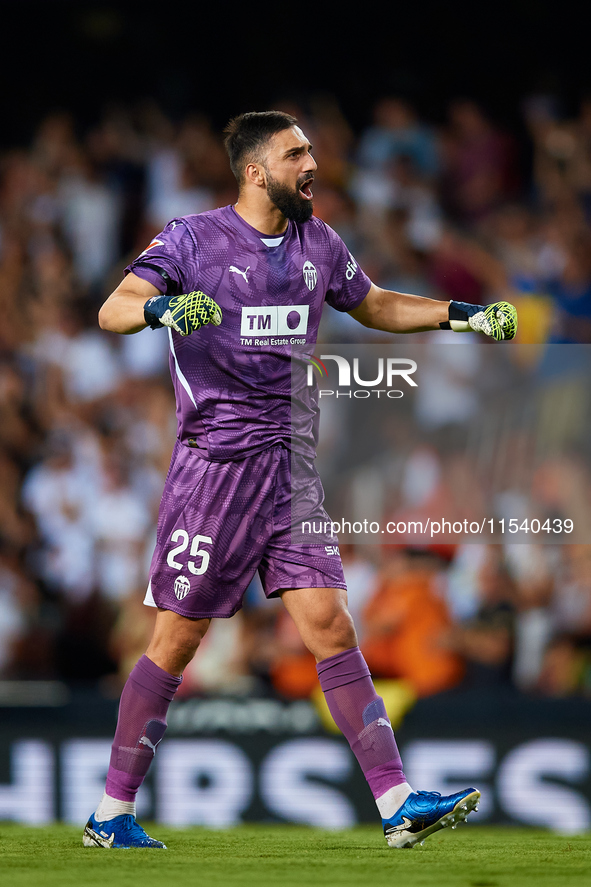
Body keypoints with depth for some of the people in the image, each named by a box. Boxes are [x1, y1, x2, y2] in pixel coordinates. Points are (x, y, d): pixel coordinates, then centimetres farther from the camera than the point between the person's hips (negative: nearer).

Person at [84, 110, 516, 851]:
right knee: (176, 640, -1)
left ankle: (398, 805, -9)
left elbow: (375, 307, 29)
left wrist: (460, 313, 16)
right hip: (214, 460, -5)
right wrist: (160, 308, -37)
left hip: (292, 465, 5)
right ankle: (111, 815, 9)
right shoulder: (193, 239, -5)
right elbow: (112, 310, -15)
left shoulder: (319, 246, 12)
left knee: (331, 628, -4)